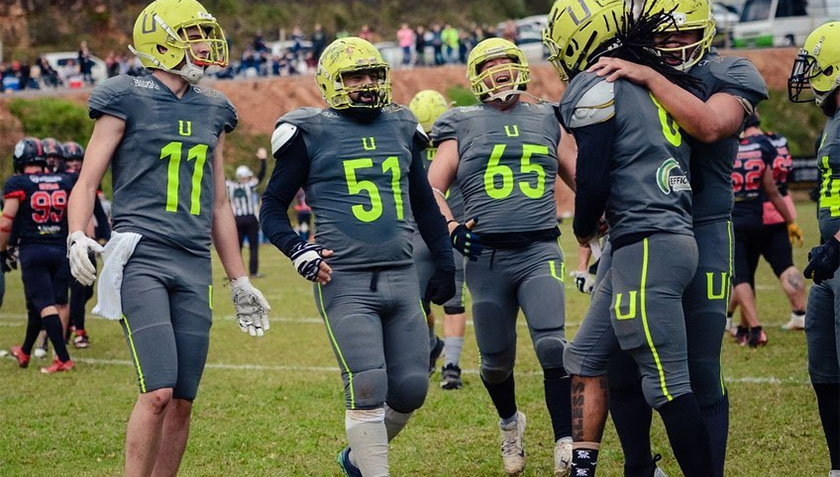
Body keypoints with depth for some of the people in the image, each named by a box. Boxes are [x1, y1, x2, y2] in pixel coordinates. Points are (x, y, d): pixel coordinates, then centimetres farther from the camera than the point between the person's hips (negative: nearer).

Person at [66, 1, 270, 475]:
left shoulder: (212, 111, 16)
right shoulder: (127, 100, 0)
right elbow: (87, 183, -1)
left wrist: (240, 282, 22)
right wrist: (77, 237, -21)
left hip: (195, 266, 6)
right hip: (141, 257, -5)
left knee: (182, 402, 3)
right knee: (158, 392, -17)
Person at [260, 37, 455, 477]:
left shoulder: (402, 129, 14)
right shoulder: (311, 134, 0)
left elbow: (424, 205, 24)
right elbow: (272, 208, 4)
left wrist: (444, 260, 20)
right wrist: (299, 252, -13)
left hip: (401, 276, 5)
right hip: (345, 281, -5)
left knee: (410, 388, 3)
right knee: (367, 388, -13)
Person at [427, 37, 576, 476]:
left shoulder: (546, 121, 14)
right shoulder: (463, 126, 8)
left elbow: (578, 176, 23)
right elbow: (432, 187, 5)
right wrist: (451, 227, -11)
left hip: (540, 252, 0)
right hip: (487, 257, 0)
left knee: (552, 348, -18)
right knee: (497, 361, 8)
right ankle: (509, 423, 38)